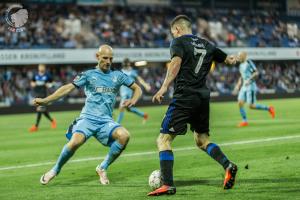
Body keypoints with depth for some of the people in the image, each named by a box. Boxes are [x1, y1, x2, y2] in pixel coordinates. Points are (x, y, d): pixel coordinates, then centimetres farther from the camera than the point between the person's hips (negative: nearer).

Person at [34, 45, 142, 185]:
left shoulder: (118, 76, 15)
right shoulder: (88, 75, 8)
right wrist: (46, 100, -5)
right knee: (75, 142, -32)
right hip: (87, 118, -2)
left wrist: (133, 100, -1)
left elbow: (137, 89, 22)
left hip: (106, 121, 2)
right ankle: (55, 170, -5)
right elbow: (68, 88, 3)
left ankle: (103, 168, -8)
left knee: (124, 135, -28)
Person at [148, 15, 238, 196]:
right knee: (202, 140, 21)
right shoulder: (206, 44, 17)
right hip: (203, 96, 7)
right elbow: (229, 60, 22)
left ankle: (168, 185, -14)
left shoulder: (178, 42, -1)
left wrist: (164, 87, -25)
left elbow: (176, 62, -20)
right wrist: (232, 59, 41)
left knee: (164, 140, -4)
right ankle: (227, 165, -2)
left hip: (184, 96, -7)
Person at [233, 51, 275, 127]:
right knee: (240, 103, -5)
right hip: (244, 87, 8)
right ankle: (245, 121, 1)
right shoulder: (241, 65, 13)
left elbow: (256, 73, -16)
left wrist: (249, 80, -24)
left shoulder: (249, 62, -11)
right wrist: (238, 85, 17)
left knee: (251, 106, -9)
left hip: (251, 86, -8)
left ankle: (269, 108, 8)